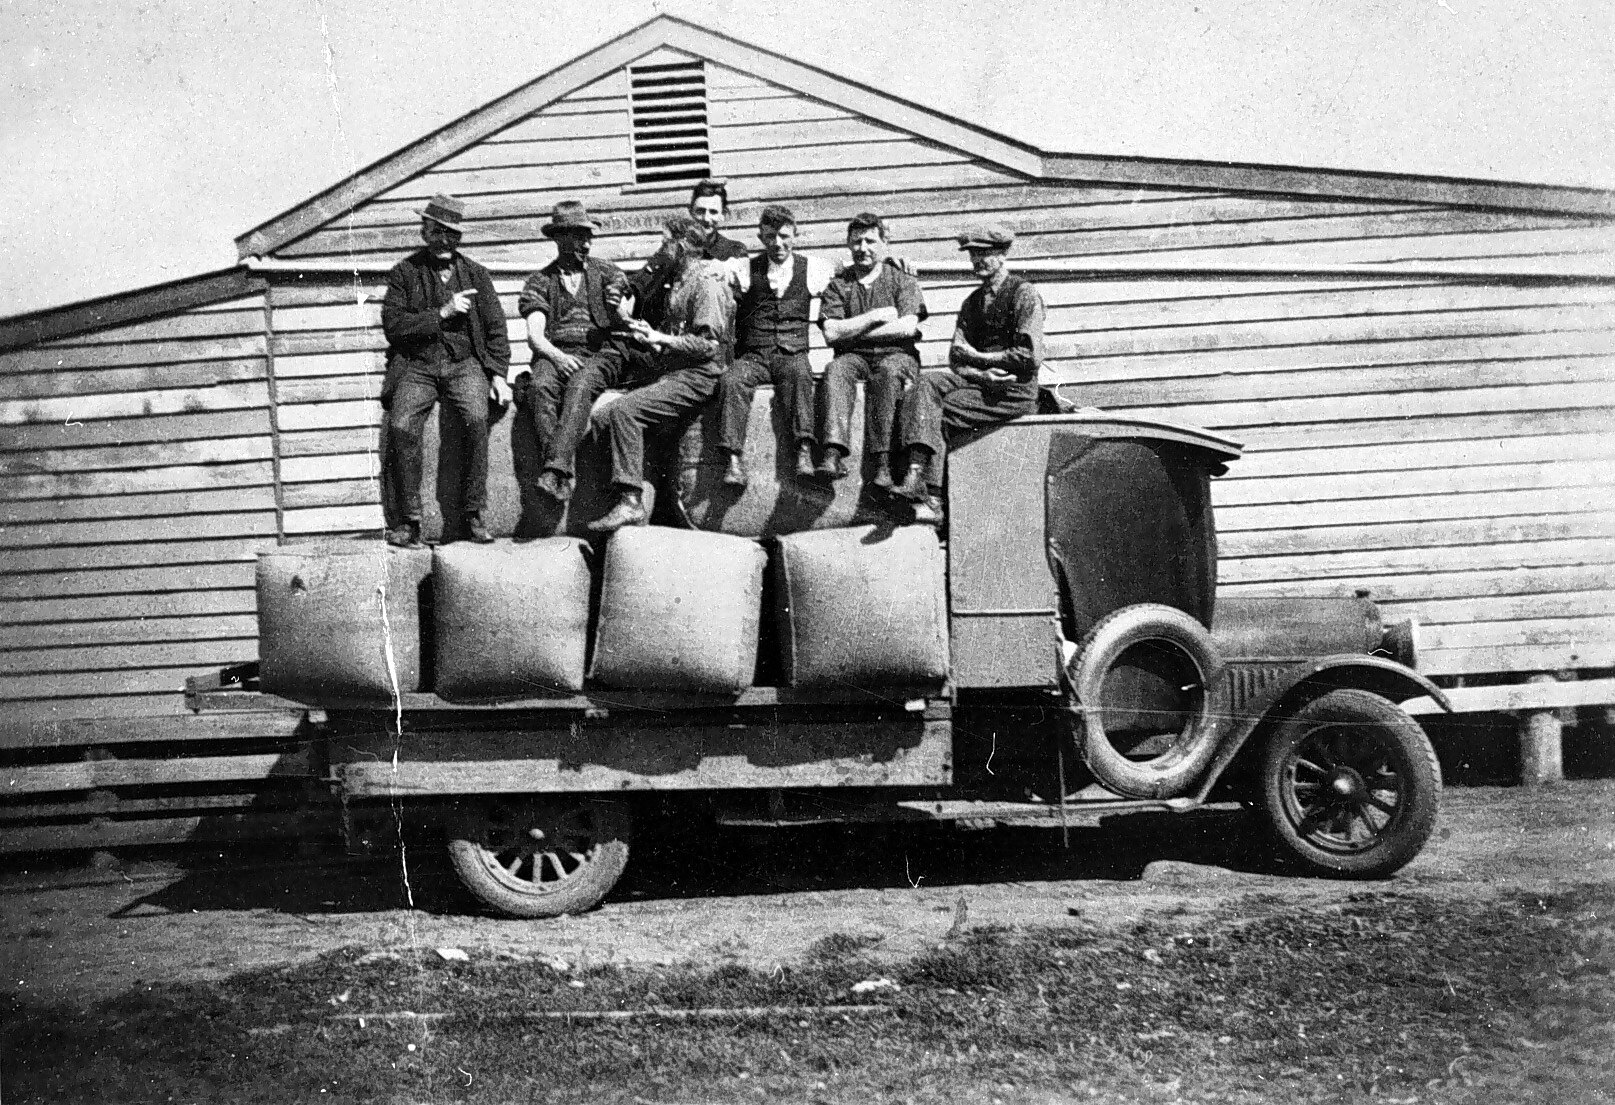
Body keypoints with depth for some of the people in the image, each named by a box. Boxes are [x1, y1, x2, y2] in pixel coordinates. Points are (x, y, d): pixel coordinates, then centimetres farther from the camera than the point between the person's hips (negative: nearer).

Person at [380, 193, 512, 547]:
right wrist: (442, 314, -8)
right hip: (416, 367, 0)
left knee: (476, 418, -30)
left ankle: (472, 514, -21)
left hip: (464, 363, 0)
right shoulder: (404, 273, 10)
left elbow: (496, 329, 13)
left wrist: (498, 374, -1)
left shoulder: (475, 274, 15)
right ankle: (410, 519, -19)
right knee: (401, 425, -28)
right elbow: (393, 326, -1)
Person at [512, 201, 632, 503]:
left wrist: (616, 311, -16)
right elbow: (534, 334, 3)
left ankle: (555, 467, -46)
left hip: (602, 355, -1)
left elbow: (623, 327, 8)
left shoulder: (606, 273, 16)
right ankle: (563, 476, -41)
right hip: (556, 354, 1)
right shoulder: (540, 281, 15)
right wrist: (557, 356, -17)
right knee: (540, 385, -33)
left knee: (579, 386, -35)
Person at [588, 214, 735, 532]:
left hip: (695, 377, -9)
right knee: (602, 418, -8)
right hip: (668, 374, 9)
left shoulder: (707, 282, -7)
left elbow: (709, 344, -16)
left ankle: (630, 502, -25)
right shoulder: (678, 283, 24)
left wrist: (661, 339, -12)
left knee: (623, 411, -25)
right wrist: (646, 334, 10)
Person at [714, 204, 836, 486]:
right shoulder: (745, 269, 12)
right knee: (731, 380, -31)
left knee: (799, 373, -36)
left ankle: (804, 450, -43)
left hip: (793, 355, -1)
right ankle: (734, 459, -36)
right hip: (752, 357, 1)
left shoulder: (811, 268, 14)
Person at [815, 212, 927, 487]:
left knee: (888, 372, -36)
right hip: (853, 357, 1)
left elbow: (906, 328, -5)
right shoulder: (838, 286, 15)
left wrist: (852, 332, -3)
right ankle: (834, 453, -49)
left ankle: (883, 459, -42)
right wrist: (876, 316, -3)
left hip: (896, 355, -1)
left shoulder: (903, 281, 12)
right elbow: (831, 334, 0)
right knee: (835, 370, -33)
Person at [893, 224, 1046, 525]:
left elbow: (1030, 358, -13)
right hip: (980, 383, 6)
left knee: (939, 414, -21)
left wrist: (978, 358, -7)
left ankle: (930, 498, -21)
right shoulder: (972, 302, 19)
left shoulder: (1024, 294, -3)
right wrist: (981, 375, -14)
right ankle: (917, 472, -38)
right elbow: (956, 358, 9)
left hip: (1015, 391, -6)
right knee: (929, 384, -22)